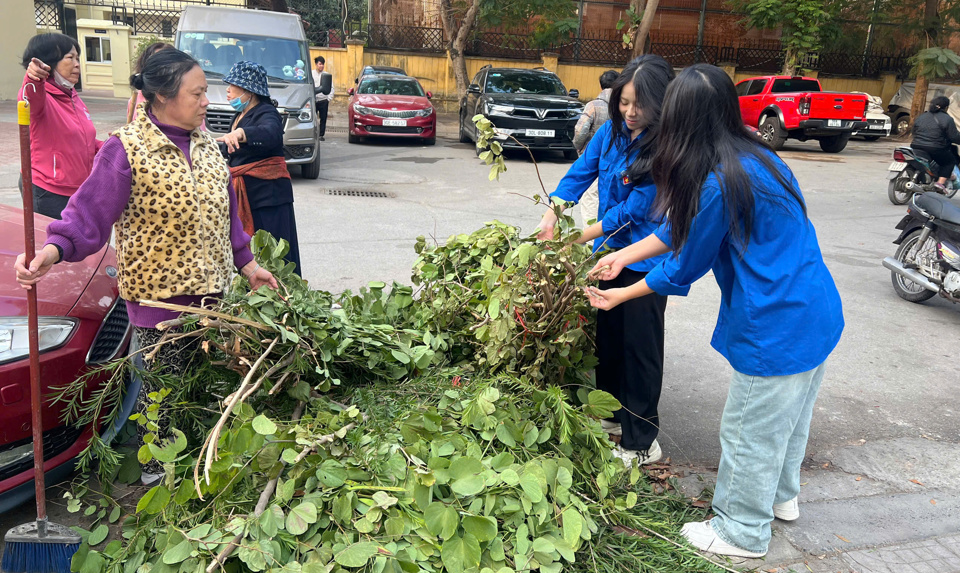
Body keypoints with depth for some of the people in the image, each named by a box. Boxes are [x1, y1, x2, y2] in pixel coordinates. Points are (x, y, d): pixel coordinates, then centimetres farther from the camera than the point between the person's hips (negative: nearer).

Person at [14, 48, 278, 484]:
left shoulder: (204, 144, 8)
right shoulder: (127, 149, -13)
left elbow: (225, 210, 16)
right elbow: (91, 213, -17)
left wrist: (246, 263, 16)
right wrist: (54, 250, -35)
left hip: (211, 287, 7)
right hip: (159, 294, -6)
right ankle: (155, 471, 26)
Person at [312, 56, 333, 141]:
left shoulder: (327, 75, 7)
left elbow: (331, 88, 9)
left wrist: (329, 98, -1)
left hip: (324, 100, 1)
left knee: (323, 119, 3)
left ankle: (321, 135, 11)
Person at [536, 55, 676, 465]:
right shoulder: (612, 131, -2)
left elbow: (634, 209, -22)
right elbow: (579, 173, 1)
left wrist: (581, 237, -24)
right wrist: (552, 215, -15)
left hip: (646, 259, -7)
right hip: (610, 250, 7)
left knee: (639, 346, 1)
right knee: (607, 336, 19)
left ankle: (641, 443, 14)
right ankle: (612, 415, 38)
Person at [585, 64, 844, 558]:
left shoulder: (717, 184, -24)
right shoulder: (753, 156, 5)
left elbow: (686, 267, -10)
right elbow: (682, 227, 12)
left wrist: (623, 294, 3)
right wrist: (623, 255, 13)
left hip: (777, 329, -9)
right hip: (818, 313, 9)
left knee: (750, 430, 10)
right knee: (789, 415, 27)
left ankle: (742, 532, 29)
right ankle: (781, 496, 50)